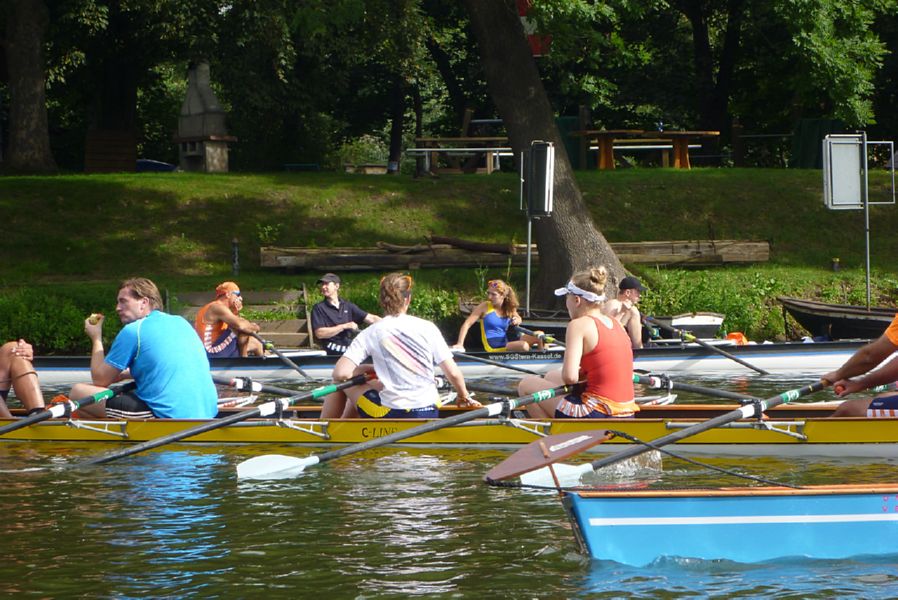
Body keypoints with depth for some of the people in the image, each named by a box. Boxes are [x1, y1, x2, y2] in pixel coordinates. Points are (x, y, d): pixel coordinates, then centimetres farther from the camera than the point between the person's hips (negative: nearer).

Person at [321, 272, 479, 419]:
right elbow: (453, 373, -1)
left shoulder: (370, 334, -5)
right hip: (429, 415, 3)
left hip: (390, 415, -3)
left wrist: (365, 370, 8)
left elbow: (340, 374, -13)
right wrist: (464, 397, 18)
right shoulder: (428, 328, -1)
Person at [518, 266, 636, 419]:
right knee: (552, 376, 30)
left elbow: (570, 377, -20)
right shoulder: (616, 324, 12)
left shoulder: (579, 325, -11)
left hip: (598, 415, -8)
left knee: (527, 385, 10)